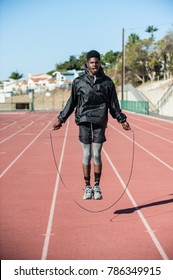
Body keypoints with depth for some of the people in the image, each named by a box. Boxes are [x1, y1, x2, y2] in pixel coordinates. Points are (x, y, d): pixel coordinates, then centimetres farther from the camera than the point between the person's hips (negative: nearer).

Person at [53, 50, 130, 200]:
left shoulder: (107, 82, 6)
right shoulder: (78, 81, 5)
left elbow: (113, 104, 13)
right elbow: (72, 102, 12)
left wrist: (122, 119, 10)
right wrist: (61, 119, 11)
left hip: (100, 123, 0)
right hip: (84, 122, 0)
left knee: (97, 155, -2)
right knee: (86, 155, 1)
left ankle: (97, 187, 9)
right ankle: (87, 188, 9)